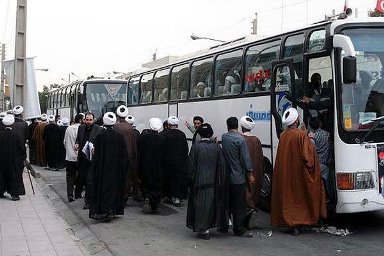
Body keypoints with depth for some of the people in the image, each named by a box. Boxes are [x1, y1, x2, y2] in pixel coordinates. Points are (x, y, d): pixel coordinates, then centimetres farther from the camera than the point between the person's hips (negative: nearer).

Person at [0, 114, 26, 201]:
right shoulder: (15, 135, -16)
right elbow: (21, 147, -10)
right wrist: (24, 156, 5)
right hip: (13, 160, -3)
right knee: (14, 175, 5)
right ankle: (15, 194, 3)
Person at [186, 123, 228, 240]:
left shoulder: (195, 146, -11)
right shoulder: (216, 147, -4)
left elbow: (191, 165, -7)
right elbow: (221, 165, 0)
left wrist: (190, 179, 4)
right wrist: (221, 181, 8)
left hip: (199, 181, -3)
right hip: (213, 181, 3)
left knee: (201, 203, 4)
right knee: (213, 202, 16)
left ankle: (204, 230, 5)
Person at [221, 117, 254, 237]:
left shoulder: (224, 137, 1)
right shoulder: (240, 139, -15)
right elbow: (245, 159, -14)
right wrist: (250, 174, -4)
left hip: (225, 176, 6)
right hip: (238, 177, -6)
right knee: (239, 205, 1)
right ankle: (239, 229, 5)